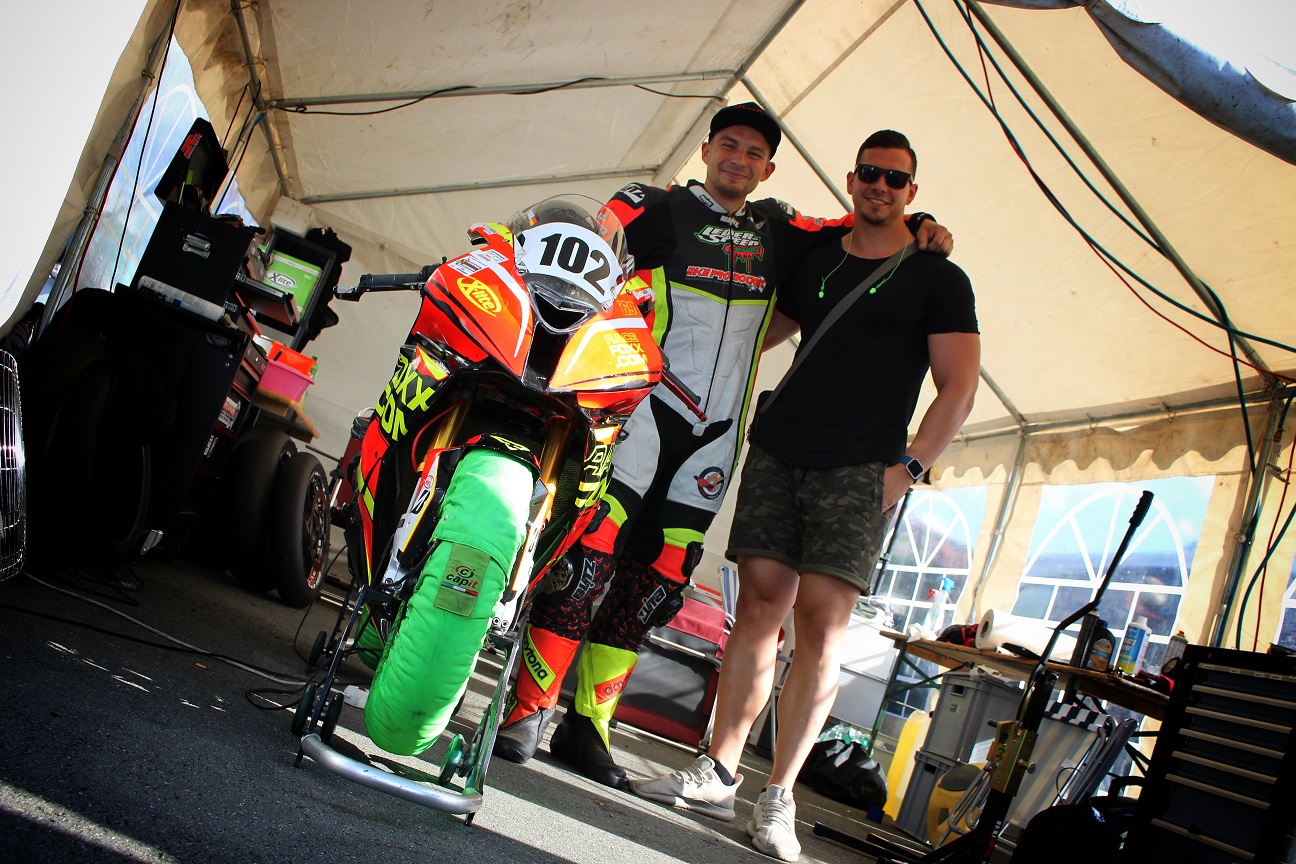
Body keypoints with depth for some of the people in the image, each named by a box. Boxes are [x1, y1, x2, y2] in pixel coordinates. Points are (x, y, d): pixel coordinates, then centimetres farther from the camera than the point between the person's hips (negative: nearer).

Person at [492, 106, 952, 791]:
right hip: (645, 405, -4)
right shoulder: (658, 207, 6)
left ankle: (585, 726, 12)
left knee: (657, 580, 4)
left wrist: (917, 228, 14)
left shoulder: (778, 230, 19)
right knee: (591, 553, -14)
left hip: (718, 431, 5)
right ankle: (526, 709, -1)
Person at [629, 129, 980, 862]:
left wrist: (910, 466, -9)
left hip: (860, 469, -3)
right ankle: (718, 775, 6)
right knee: (760, 602, -2)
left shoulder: (938, 279, 7)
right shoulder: (814, 263, 19)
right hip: (777, 451, 3)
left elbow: (959, 387, 1)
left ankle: (780, 798, -1)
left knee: (821, 623, -10)